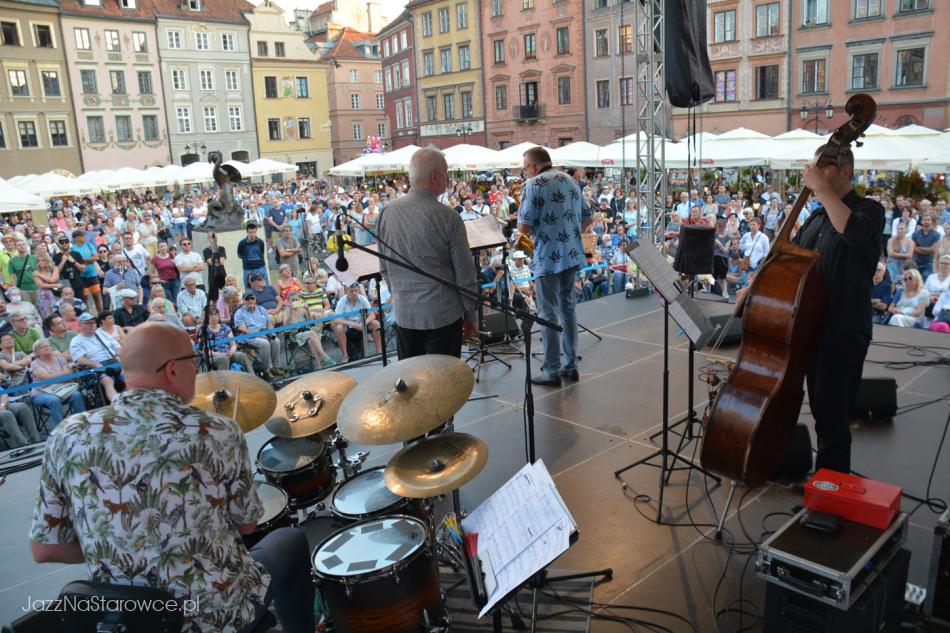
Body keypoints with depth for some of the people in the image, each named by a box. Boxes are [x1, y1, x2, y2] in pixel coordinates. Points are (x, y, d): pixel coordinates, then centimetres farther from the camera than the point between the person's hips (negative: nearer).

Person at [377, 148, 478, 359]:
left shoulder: (387, 212, -1)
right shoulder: (447, 217, -14)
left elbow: (384, 267, 8)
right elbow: (465, 273, -9)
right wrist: (470, 314, 3)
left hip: (404, 314, 4)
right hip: (443, 315, -4)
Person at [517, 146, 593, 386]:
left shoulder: (535, 184, -11)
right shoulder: (570, 180, 13)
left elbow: (524, 227, -16)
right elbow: (587, 219, 17)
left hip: (549, 258, -7)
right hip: (572, 255, 7)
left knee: (549, 314, 0)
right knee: (568, 308, 15)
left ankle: (552, 372, 6)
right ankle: (570, 365, 21)